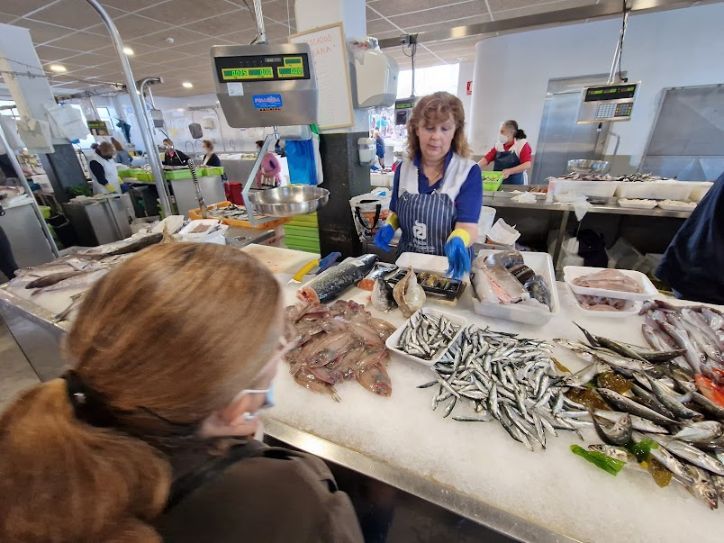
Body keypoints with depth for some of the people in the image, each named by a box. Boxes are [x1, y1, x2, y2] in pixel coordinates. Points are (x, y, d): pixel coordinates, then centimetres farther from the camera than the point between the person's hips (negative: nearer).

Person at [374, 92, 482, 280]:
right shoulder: (403, 169, 0)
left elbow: (467, 226, -18)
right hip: (408, 263, 2)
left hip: (449, 266, -2)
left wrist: (457, 242, -39)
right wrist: (389, 226, -9)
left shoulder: (469, 172, -11)